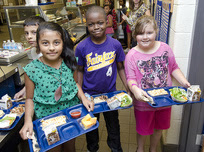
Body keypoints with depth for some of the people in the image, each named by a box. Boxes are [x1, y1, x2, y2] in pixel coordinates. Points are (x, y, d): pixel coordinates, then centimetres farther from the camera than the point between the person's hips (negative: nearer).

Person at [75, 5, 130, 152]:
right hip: (89, 94, 0)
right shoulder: (82, 47, -15)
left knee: (113, 124, 22)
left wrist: (129, 88, -5)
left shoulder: (115, 44, -12)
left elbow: (120, 68, -2)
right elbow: (80, 70, -4)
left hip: (111, 93, 1)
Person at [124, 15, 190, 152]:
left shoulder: (165, 48, -7)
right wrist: (135, 89, -36)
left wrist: (184, 82, -10)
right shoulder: (132, 55, -15)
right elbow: (131, 78, -16)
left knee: (159, 127, 23)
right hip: (144, 102, -3)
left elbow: (174, 68, 4)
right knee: (143, 130, 18)